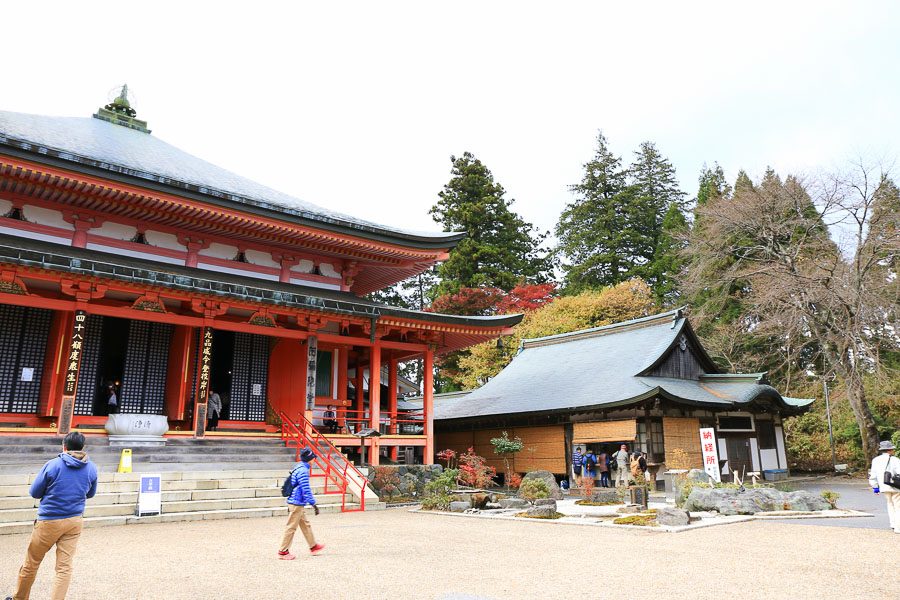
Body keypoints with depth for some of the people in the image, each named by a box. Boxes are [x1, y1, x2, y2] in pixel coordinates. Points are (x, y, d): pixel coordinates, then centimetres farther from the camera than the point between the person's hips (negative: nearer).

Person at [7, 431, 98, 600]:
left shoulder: (52, 465, -12)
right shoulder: (92, 468, -1)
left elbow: (34, 493, -2)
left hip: (49, 521, -2)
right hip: (74, 522, 2)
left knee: (31, 562, 17)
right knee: (65, 567, 3)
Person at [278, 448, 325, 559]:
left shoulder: (298, 468, 12)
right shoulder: (303, 471, -19)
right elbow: (306, 490, -22)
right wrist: (313, 504, -19)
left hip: (295, 503, 10)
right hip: (297, 504, -10)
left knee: (305, 525, 17)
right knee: (291, 527, -1)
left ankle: (313, 546, 26)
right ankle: (283, 551, 7)